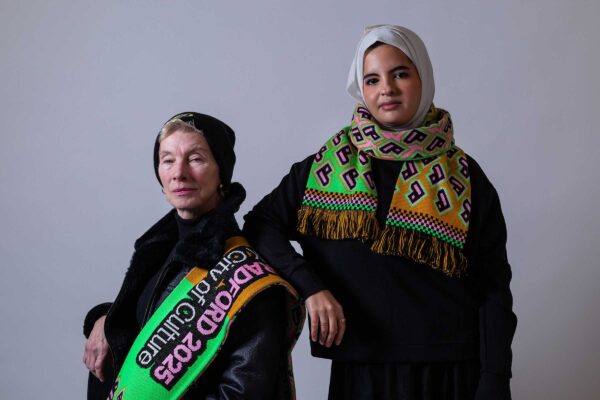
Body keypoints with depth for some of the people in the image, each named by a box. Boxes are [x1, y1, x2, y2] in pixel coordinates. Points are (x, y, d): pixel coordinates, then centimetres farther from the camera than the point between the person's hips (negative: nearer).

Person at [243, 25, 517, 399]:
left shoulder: (465, 177, 0)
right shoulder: (328, 164, 2)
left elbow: (492, 288, -1)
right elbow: (261, 224, -3)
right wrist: (309, 286, -18)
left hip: (450, 370, 0)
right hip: (360, 368, 1)